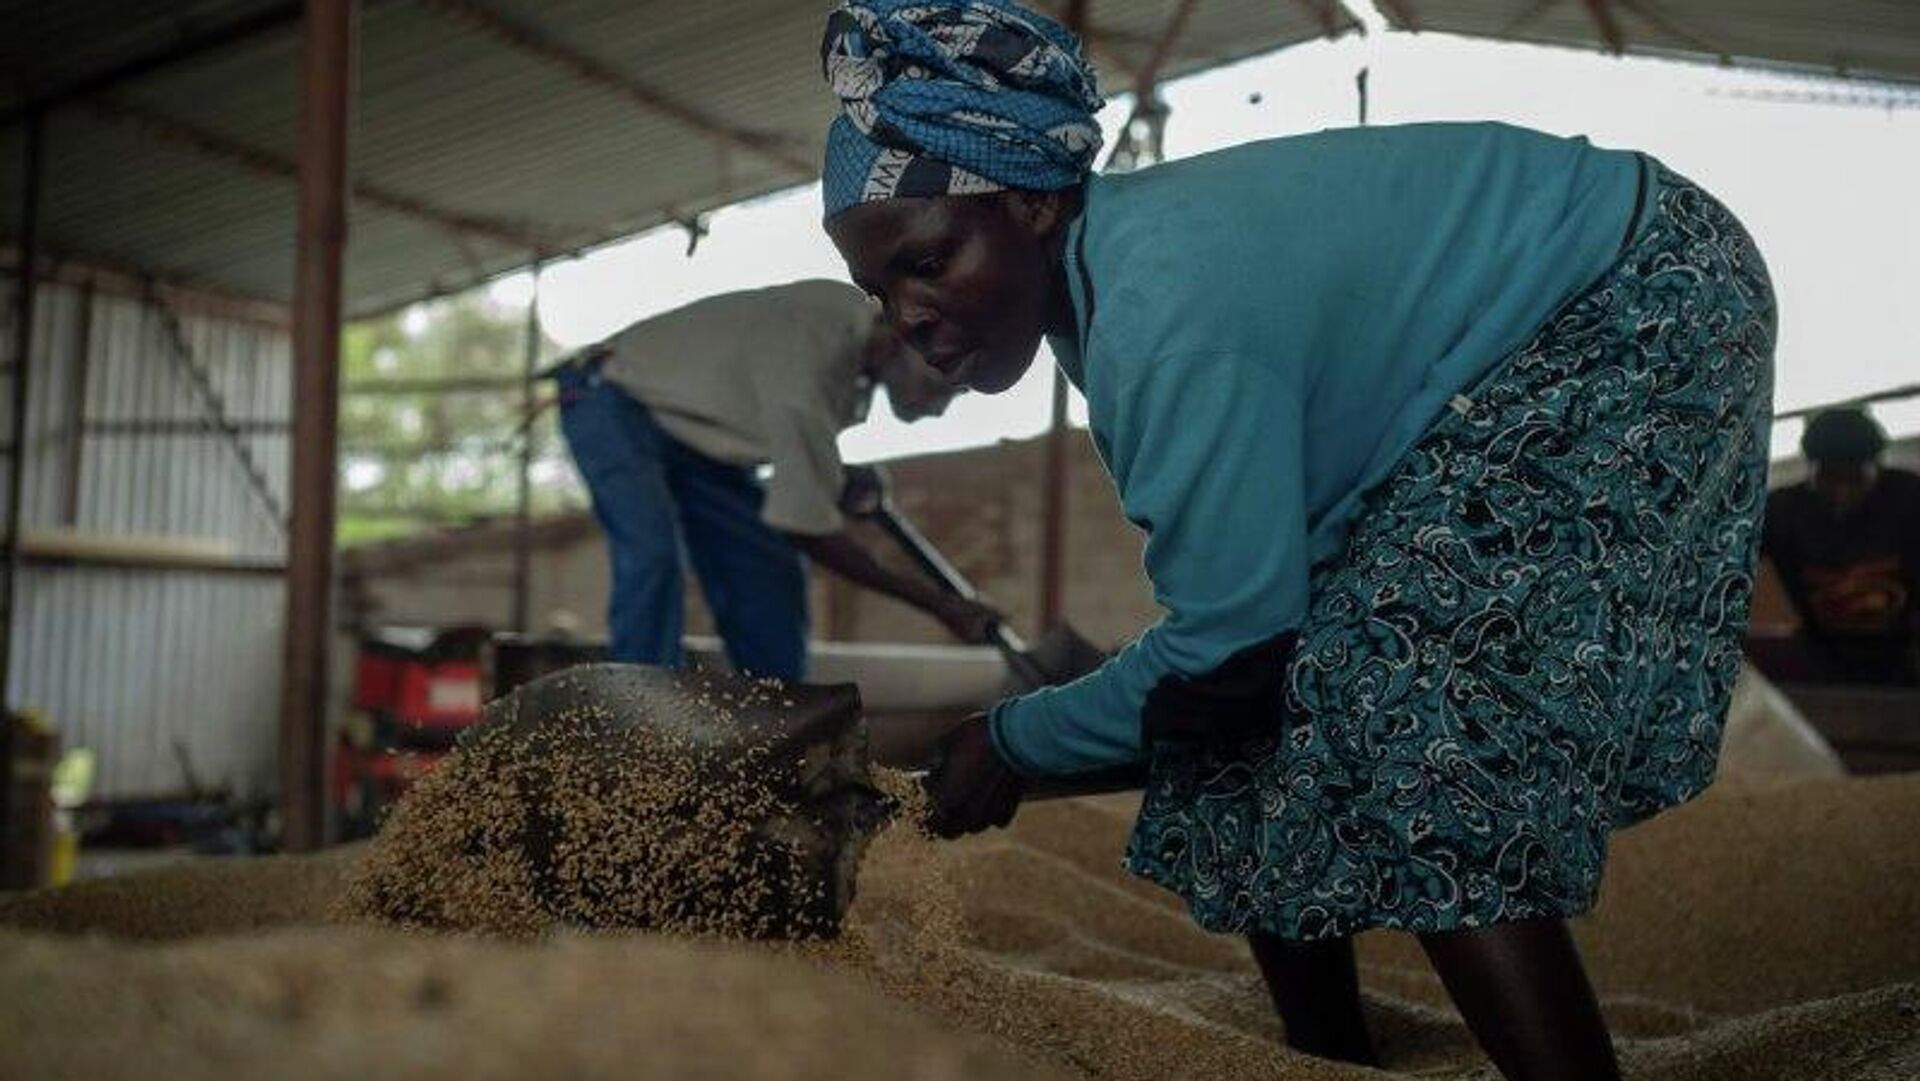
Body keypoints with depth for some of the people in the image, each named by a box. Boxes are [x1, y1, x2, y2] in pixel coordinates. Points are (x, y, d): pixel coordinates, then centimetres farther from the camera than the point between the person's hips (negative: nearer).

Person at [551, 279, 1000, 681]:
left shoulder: (865, 316, -10)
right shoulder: (804, 362, -37)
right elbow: (807, 526, -33)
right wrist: (938, 603, -29)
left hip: (688, 424, 9)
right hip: (612, 401, -9)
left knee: (769, 568, -1)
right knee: (651, 554, -31)